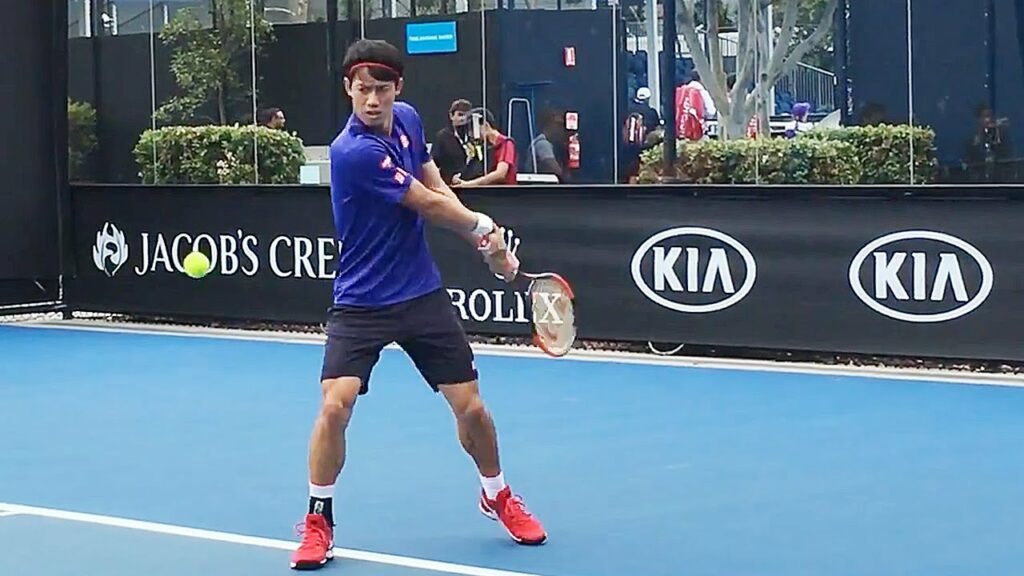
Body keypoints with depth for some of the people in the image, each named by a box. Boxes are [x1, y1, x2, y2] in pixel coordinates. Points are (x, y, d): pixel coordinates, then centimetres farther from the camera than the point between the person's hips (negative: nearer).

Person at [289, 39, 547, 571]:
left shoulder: (408, 120, 1)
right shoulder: (354, 152, -23)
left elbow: (437, 187, 13)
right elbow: (430, 206, -14)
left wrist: (487, 243, -2)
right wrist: (483, 226, 2)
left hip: (423, 294, 6)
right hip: (361, 303, -6)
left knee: (470, 407, 6)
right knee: (335, 406, -20)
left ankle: (497, 496, 32)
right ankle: (318, 521, 1)